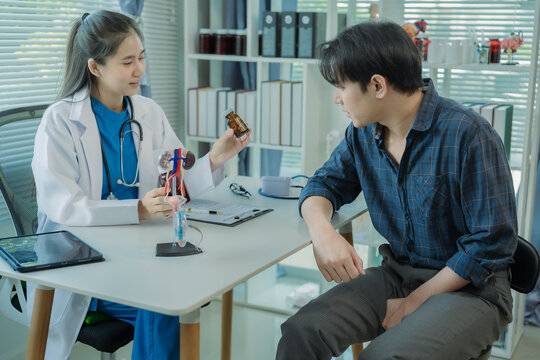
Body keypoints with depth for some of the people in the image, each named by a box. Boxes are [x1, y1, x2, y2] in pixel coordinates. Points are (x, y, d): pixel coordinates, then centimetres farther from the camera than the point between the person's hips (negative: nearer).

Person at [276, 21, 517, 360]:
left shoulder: (468, 135, -19)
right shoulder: (363, 133, 0)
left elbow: (491, 244, -17)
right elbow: (325, 184, 10)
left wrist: (413, 302, -14)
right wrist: (322, 231, -14)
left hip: (470, 288, -5)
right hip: (397, 273, 5)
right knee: (301, 331, -19)